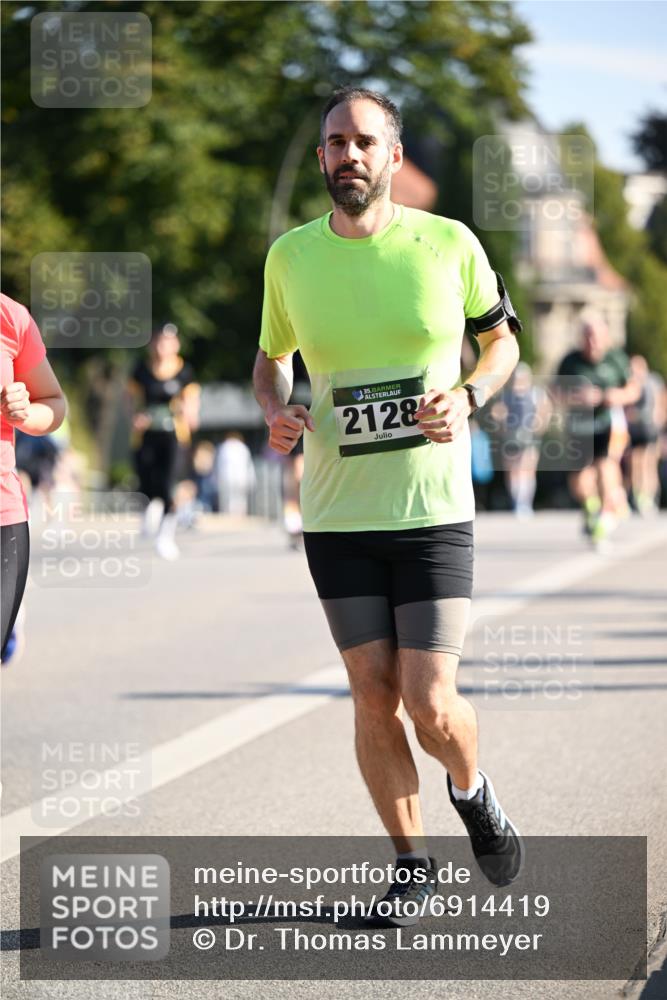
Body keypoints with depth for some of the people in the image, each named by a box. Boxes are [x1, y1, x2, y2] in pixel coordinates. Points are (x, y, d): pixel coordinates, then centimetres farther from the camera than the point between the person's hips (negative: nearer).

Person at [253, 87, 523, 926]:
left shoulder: (449, 245, -5)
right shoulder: (291, 257, 1)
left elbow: (502, 339, 10)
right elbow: (270, 358, 17)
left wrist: (466, 398, -10)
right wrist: (275, 411, -5)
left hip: (434, 511, -2)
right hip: (337, 517, 2)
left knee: (430, 704, -7)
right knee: (374, 696, 3)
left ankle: (472, 791, 27)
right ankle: (411, 861, 20)